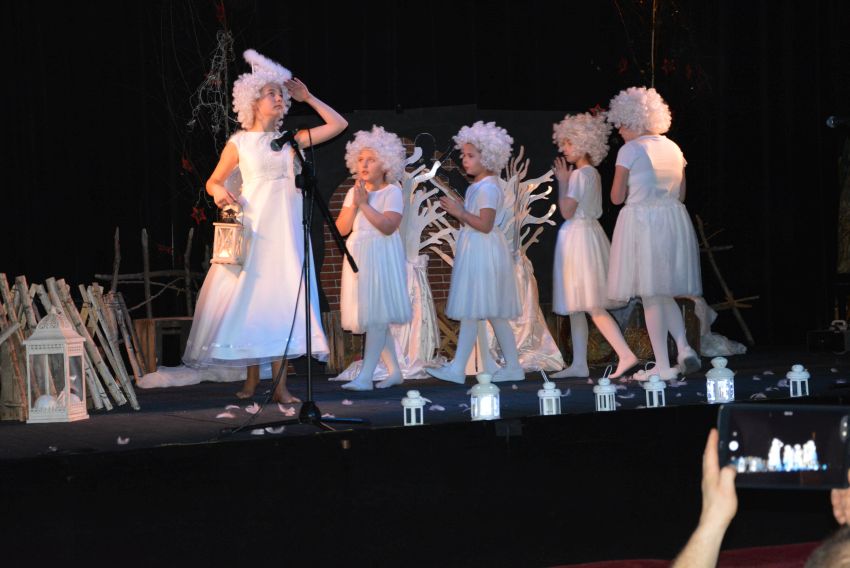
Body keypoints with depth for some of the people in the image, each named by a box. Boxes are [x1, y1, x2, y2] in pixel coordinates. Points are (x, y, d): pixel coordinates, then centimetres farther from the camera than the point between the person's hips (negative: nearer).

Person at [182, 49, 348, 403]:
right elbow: (213, 180, 10)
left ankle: (280, 384, -5)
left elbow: (338, 124, 14)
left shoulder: (291, 140, 9)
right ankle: (252, 379, 7)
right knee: (249, 298, -3)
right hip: (251, 228, -2)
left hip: (285, 231, 2)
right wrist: (219, 191, -12)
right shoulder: (239, 143, 3)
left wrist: (307, 98, 12)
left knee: (282, 300, -4)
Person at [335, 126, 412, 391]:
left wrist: (365, 204, -17)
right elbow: (341, 229, 5)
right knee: (374, 318, 8)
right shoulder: (354, 192, 11)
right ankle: (394, 370, 18)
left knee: (377, 314, -10)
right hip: (358, 256, 7)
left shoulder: (392, 192, -7)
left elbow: (388, 226, -19)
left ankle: (365, 376, -15)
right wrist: (354, 205, -9)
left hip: (382, 257, -7)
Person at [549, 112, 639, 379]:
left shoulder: (580, 174, -15)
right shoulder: (593, 174, 13)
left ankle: (626, 355, -17)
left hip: (578, 235, -10)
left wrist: (562, 181, -10)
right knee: (575, 307, 11)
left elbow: (567, 211, -19)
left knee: (592, 306, -11)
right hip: (588, 233, 10)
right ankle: (578, 364, 12)